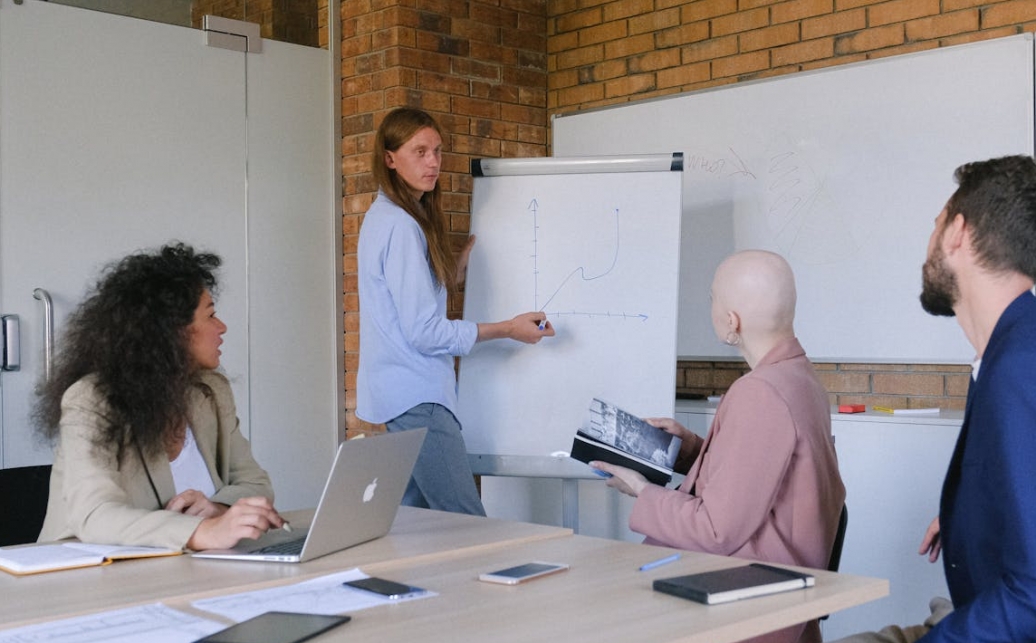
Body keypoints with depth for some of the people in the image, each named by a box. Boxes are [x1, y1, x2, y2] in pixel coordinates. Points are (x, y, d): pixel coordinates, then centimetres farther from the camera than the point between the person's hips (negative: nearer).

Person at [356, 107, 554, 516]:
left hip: (403, 395, 10)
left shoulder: (385, 218, 15)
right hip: (416, 398, -10)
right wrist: (508, 330, -13)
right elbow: (424, 331, -18)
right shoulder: (400, 226, -15)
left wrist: (459, 268, 13)